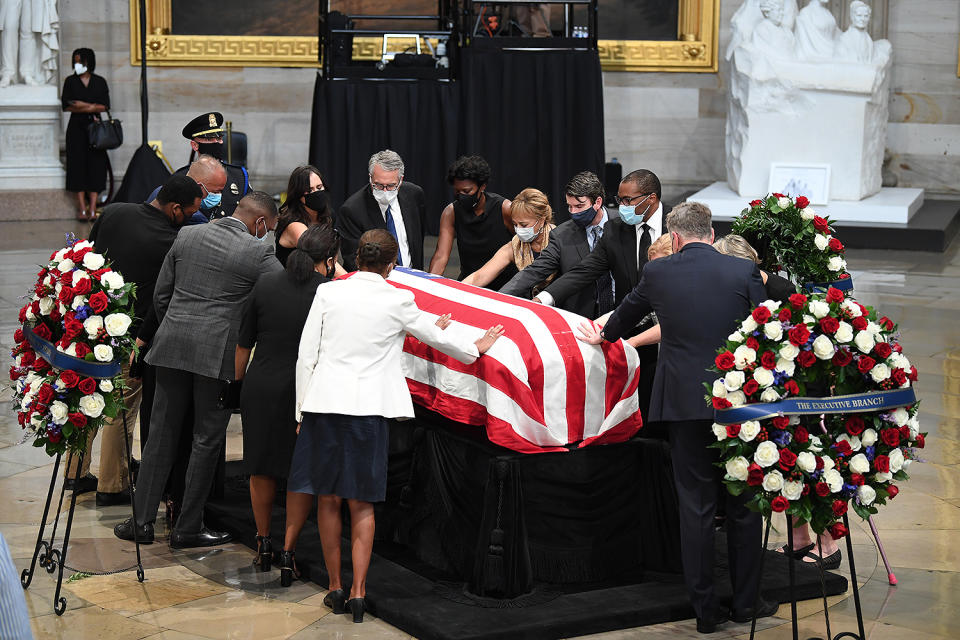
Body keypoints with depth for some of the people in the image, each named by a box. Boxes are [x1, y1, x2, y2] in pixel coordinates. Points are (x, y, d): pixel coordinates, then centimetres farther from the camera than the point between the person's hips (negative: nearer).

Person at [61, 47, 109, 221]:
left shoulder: (100, 81, 8)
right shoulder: (70, 81, 6)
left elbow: (105, 106, -1)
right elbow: (66, 106, -5)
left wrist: (84, 106, -12)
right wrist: (91, 107, -11)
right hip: (76, 128, 0)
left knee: (96, 166, -5)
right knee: (78, 165, -5)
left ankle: (93, 208, -5)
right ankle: (82, 208, -3)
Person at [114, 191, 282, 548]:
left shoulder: (187, 236, 7)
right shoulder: (258, 252, -8)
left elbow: (161, 294, 11)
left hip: (173, 346, 4)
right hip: (219, 354, -4)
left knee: (161, 434, 11)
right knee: (207, 440, 7)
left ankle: (143, 521, 14)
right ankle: (188, 528, 11)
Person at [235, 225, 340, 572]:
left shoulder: (265, 284, 1)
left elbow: (244, 343, 8)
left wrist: (240, 380, 19)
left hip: (260, 387, 3)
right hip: (303, 392, -3)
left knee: (261, 468, 16)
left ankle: (263, 543, 26)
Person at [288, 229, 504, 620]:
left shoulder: (327, 293, 3)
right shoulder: (398, 301, 0)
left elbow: (306, 355, 3)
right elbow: (437, 339, 15)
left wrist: (303, 409, 11)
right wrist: (475, 350, 33)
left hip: (323, 402, 1)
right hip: (367, 407, -1)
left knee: (327, 500, 11)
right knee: (361, 504, 6)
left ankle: (336, 588, 15)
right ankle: (358, 593, 2)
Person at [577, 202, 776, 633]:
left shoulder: (658, 273, 1)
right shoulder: (744, 271, -2)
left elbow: (629, 311, 20)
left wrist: (604, 336, 42)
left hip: (684, 402, 0)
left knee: (696, 505, 6)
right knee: (742, 504, 11)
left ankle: (705, 609, 10)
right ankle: (746, 602, 19)